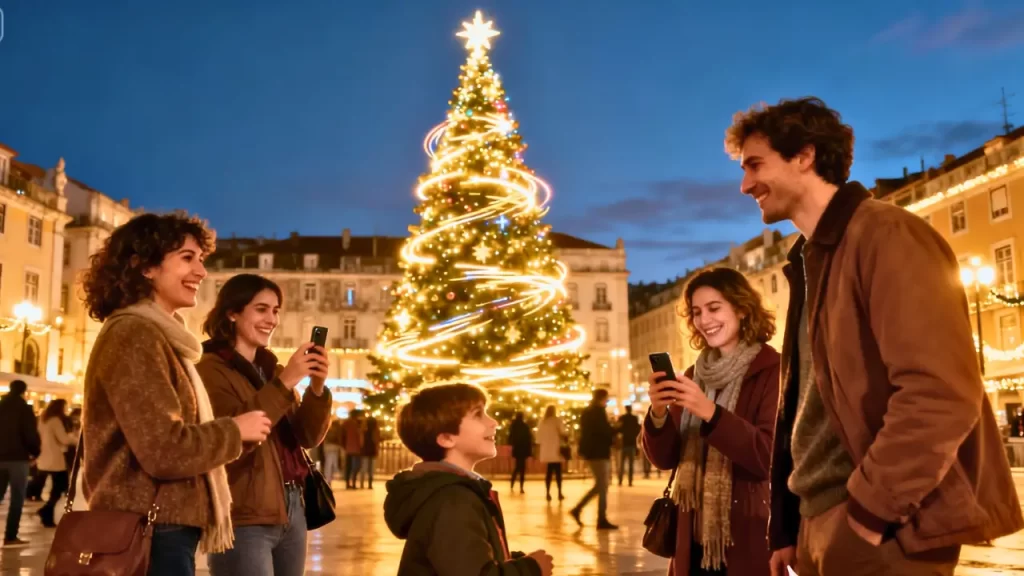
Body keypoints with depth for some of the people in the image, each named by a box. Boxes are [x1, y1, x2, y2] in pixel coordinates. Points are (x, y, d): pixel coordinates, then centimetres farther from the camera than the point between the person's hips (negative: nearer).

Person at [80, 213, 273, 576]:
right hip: (150, 536, -10)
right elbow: (165, 450, -23)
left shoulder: (156, 336, 18)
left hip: (160, 529, 10)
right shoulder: (134, 335, -15)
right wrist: (234, 430, -7)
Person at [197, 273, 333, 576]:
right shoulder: (210, 370, -7)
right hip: (244, 519, -7)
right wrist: (283, 384, -23)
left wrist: (317, 389, -10)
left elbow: (307, 437, 7)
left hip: (292, 510, 7)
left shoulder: (272, 369, 14)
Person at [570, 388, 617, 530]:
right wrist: (615, 430, 2)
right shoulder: (599, 411, -12)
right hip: (599, 452, -9)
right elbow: (606, 431, -16)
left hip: (590, 451, 9)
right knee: (602, 486, -4)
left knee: (600, 485, 15)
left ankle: (577, 509, 11)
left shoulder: (586, 412, 16)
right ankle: (602, 520, -3)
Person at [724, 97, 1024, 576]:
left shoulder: (886, 234, -11)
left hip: (877, 532, -8)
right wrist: (785, 526, 14)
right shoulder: (808, 261, 16)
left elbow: (943, 393, -21)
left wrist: (869, 509, -18)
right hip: (820, 523, 8)